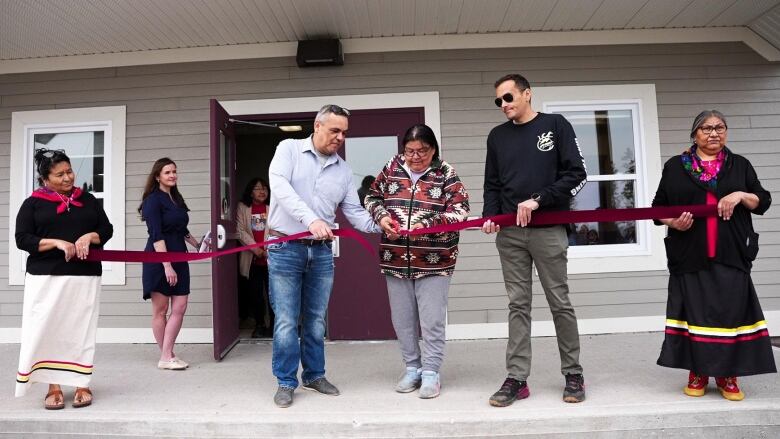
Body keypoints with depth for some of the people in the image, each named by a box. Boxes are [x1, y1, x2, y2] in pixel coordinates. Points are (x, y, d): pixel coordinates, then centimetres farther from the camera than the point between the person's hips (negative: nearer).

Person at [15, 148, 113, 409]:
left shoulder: (88, 200, 11)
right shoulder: (33, 203, 4)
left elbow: (107, 229, 11)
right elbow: (22, 239, -2)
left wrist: (89, 236, -10)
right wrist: (57, 243, -16)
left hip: (85, 276, 1)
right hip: (45, 277, -1)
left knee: (81, 330, 4)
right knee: (48, 329, -1)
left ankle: (82, 384, 14)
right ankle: (54, 387, 11)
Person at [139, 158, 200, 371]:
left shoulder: (177, 198, 13)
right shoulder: (153, 200, -9)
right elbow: (156, 235, -16)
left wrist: (198, 245, 28)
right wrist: (167, 265, -22)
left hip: (179, 258, 7)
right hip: (159, 260, -7)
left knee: (179, 308, 2)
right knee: (160, 310, 4)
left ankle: (167, 357, 8)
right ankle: (166, 357, 13)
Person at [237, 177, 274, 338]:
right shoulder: (243, 208, 8)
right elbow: (241, 231, 1)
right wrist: (254, 247, -10)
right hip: (252, 258, 1)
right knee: (255, 293, 6)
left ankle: (273, 325, 8)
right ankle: (259, 325, 18)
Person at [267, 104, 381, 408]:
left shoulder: (343, 169, 10)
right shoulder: (289, 149, -1)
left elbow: (354, 211, 8)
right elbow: (280, 186, -17)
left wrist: (380, 227, -11)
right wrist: (311, 219, -29)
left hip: (321, 251, 4)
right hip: (285, 248, -4)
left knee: (316, 319, 13)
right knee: (286, 320, 1)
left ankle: (314, 375, 28)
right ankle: (286, 382, 15)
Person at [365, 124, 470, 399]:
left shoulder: (446, 174, -3)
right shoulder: (392, 169, 6)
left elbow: (460, 211, -10)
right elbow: (372, 196, 15)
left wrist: (428, 224, -23)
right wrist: (381, 216, -6)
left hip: (434, 260, -3)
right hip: (396, 258, 4)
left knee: (432, 320, 1)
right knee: (402, 318, 12)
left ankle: (431, 372, 17)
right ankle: (412, 368, 28)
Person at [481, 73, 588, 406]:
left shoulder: (556, 125, 3)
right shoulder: (497, 136, 14)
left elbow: (576, 174, -3)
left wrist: (538, 200, -14)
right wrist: (490, 215, -3)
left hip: (548, 231, -3)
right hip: (509, 233, 3)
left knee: (560, 303, 5)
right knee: (518, 305, 5)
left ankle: (573, 374, 20)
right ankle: (517, 378, 10)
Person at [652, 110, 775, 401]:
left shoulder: (740, 165, 13)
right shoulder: (675, 167, 10)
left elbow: (763, 202, 12)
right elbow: (658, 207, 9)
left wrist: (741, 195, -8)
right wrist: (672, 222, -10)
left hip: (731, 256, 1)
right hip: (690, 256, -1)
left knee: (731, 310, 0)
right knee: (695, 310, 1)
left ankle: (727, 375, 13)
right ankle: (698, 373, 12)